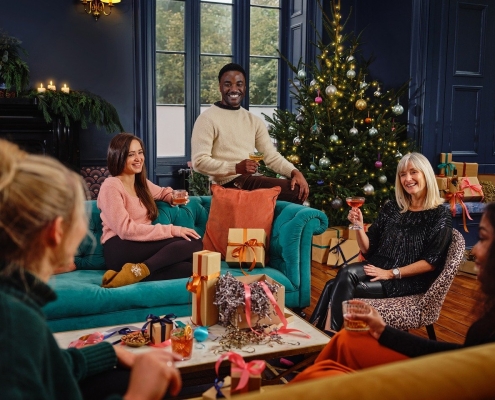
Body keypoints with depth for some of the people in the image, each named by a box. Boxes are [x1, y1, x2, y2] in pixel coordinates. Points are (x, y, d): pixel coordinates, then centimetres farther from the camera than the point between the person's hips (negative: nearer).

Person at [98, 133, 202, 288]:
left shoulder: (142, 183, 19)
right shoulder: (111, 186, -6)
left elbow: (163, 193, 39)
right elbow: (125, 230, -16)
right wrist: (173, 230, -18)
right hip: (120, 250, -7)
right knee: (193, 242, -22)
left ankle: (138, 270, -27)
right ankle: (140, 270, -29)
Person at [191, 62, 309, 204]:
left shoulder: (254, 120, 16)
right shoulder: (207, 119, -5)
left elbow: (272, 156, 9)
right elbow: (199, 162, -13)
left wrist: (295, 172, -10)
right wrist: (236, 168, -25)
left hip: (252, 181, 7)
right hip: (229, 183, -7)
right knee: (295, 190, -21)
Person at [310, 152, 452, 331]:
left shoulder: (441, 215, -3)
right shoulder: (391, 208, 11)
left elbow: (431, 261, -10)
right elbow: (368, 250, 10)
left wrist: (392, 273, -17)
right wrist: (359, 226, -8)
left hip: (411, 280, -4)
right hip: (378, 267, 5)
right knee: (346, 273, -30)